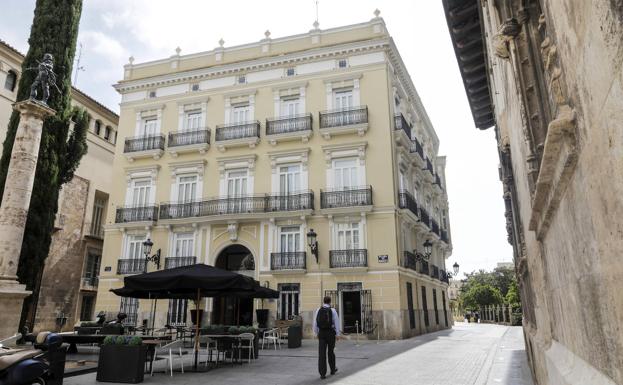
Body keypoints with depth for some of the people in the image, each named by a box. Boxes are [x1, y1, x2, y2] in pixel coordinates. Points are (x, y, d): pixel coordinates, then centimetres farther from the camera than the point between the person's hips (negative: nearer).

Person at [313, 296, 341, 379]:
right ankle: (333, 369, 32)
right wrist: (337, 334, -1)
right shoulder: (333, 311, -5)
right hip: (330, 333, -1)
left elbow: (315, 323, 4)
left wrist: (316, 333, 13)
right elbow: (337, 323, -6)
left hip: (321, 333, 1)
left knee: (322, 353, 0)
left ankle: (322, 373, -5)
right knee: (330, 351, 16)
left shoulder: (318, 310, 0)